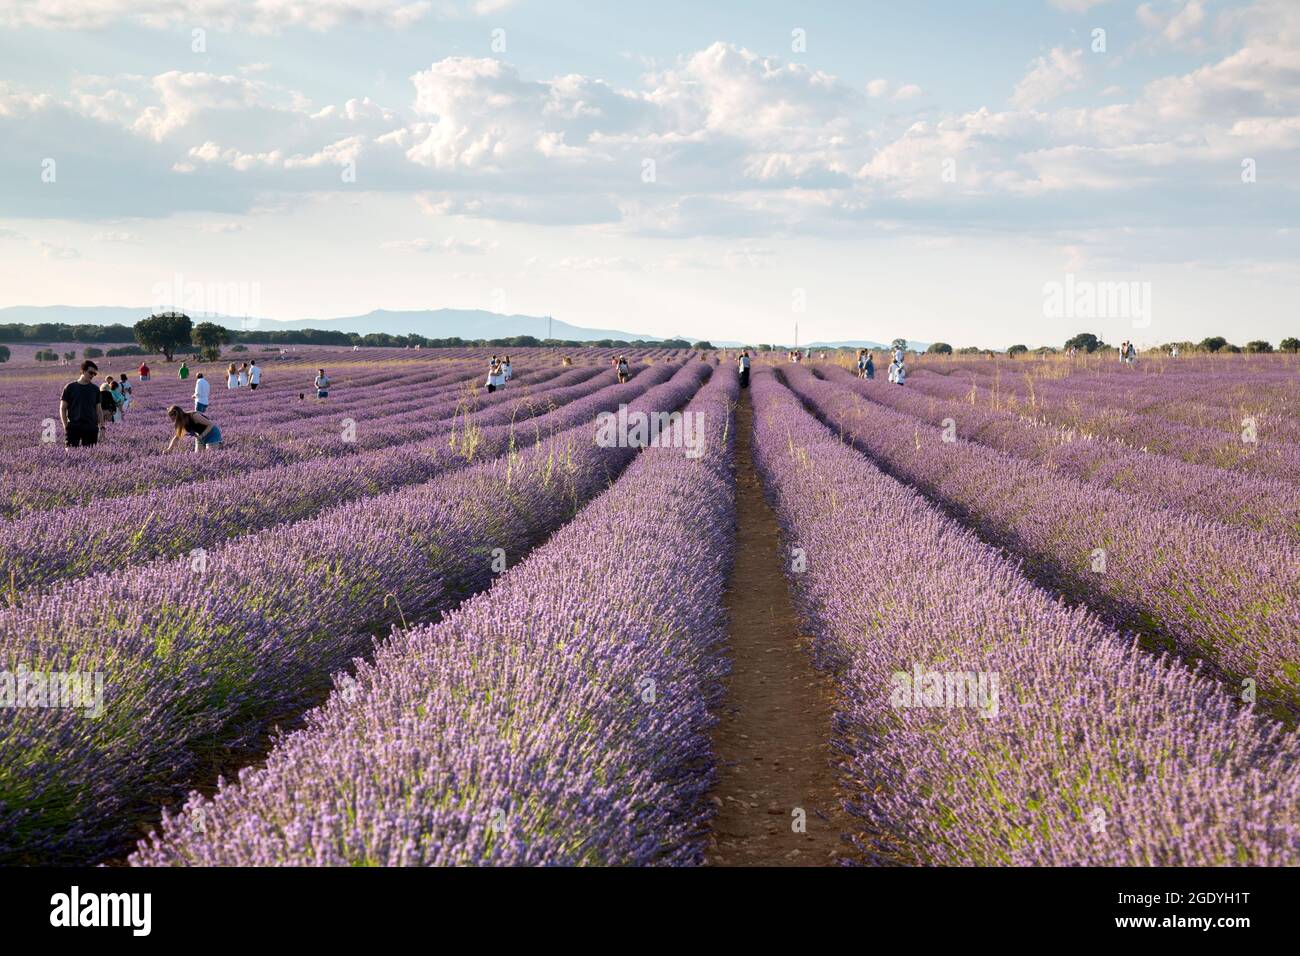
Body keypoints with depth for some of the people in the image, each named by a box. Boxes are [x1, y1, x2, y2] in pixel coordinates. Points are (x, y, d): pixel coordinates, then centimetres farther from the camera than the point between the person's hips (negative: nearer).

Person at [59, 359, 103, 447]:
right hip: (73, 428, -2)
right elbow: (62, 408, 5)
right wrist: (66, 426, -4)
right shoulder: (70, 387, 4)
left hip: (91, 428, 3)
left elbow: (98, 409, 15)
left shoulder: (95, 389, 12)